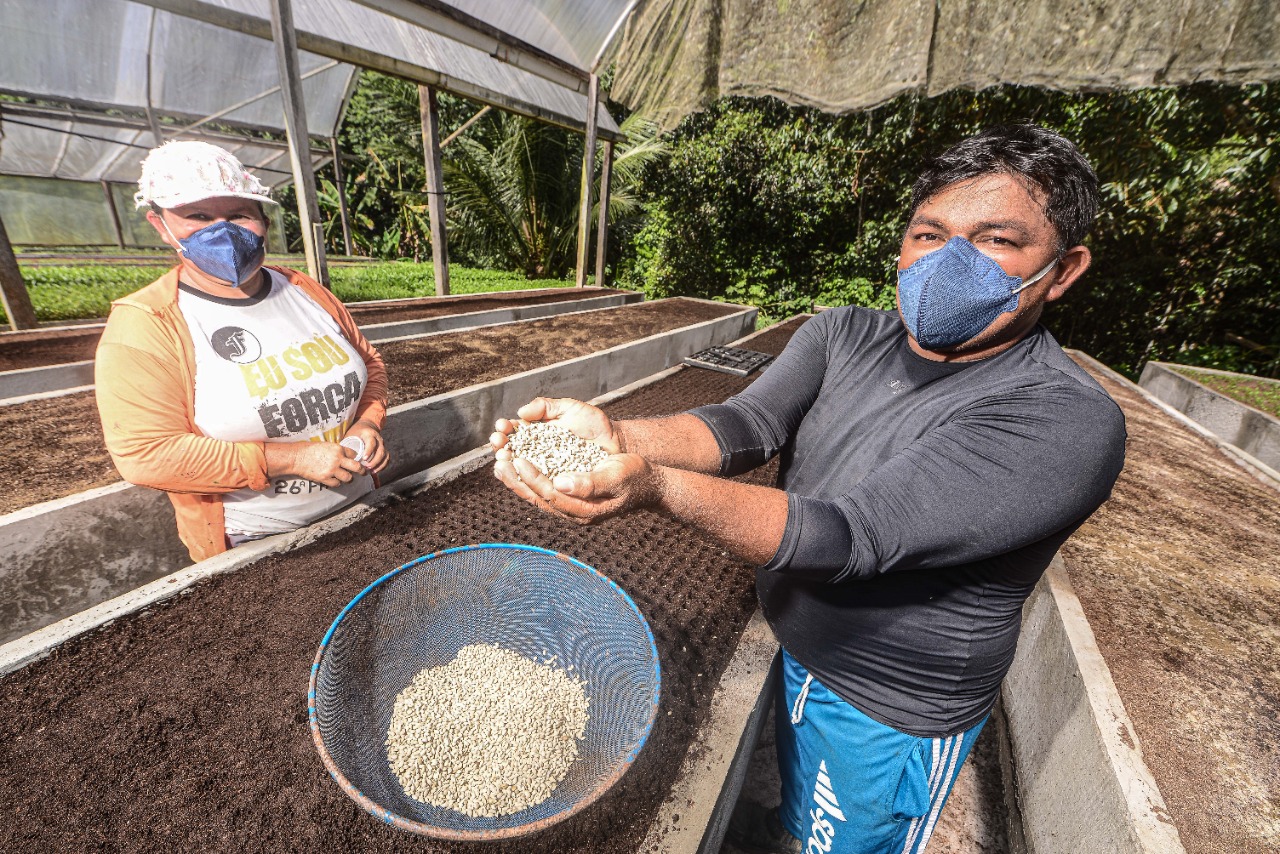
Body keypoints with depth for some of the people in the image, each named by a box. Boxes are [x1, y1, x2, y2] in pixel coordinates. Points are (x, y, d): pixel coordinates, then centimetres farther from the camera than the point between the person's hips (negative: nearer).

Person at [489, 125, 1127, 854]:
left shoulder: (1068, 423, -29)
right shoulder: (844, 335, -10)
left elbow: (852, 537, -39)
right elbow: (744, 426, -22)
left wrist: (655, 486, -51)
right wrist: (618, 437, -40)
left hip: (889, 715, -5)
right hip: (797, 650, 6)